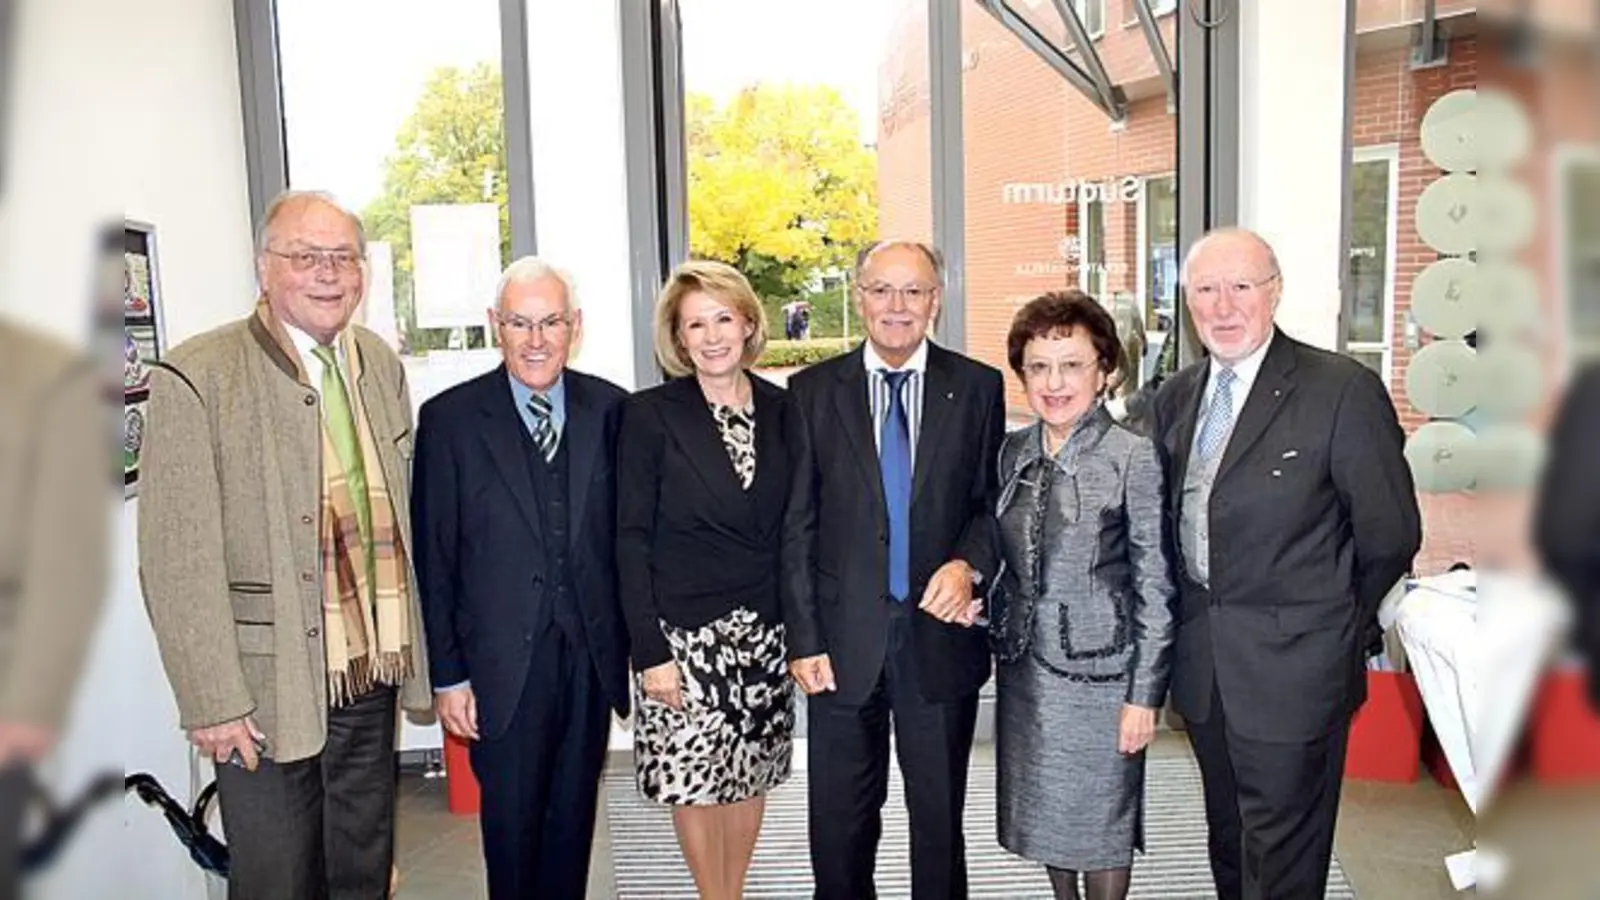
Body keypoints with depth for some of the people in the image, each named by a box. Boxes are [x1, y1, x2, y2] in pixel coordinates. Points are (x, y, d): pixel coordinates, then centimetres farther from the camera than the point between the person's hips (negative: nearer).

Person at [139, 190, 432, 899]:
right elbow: (177, 562, -14)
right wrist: (212, 702, -14)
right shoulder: (196, 379, -13)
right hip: (267, 690, -5)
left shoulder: (381, 363, 7)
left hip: (371, 676, 6)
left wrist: (412, 649, 11)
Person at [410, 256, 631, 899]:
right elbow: (433, 558, -4)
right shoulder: (450, 418, -5)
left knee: (573, 818, 16)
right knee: (511, 823, 10)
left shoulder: (609, 409, 0)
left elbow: (626, 532, 4)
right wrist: (447, 676, -4)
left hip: (591, 656, 2)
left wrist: (637, 642, 3)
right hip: (502, 664, -2)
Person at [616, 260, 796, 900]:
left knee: (751, 775, 14)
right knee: (694, 781, 5)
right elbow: (631, 540, -7)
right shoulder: (650, 415, -6)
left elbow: (791, 528, 9)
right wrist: (649, 650, -12)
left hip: (763, 631, 3)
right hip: (684, 635, -3)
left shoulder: (780, 410, 4)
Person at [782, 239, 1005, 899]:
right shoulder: (813, 391, 1)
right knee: (838, 825, 12)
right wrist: (804, 640, -5)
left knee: (941, 819, 14)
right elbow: (797, 527, 0)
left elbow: (995, 500, 7)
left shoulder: (978, 387, 2)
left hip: (941, 636, 0)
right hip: (844, 642, 0)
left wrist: (969, 564, -13)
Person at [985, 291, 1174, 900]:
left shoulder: (1133, 457, -12)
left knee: (1101, 821, 9)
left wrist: (1145, 694, -11)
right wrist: (999, 635, 9)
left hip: (1099, 668, -5)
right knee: (1043, 813, 18)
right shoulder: (1013, 452, 3)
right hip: (1024, 663, 5)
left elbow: (1155, 587, -11)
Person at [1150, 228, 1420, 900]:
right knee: (1229, 842, 22)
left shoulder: (1343, 390, -13)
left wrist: (1337, 626, 2)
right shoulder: (1175, 399, 6)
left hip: (1291, 667, -6)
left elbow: (1391, 533, -8)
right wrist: (1192, 622, 8)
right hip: (1203, 664, 6)